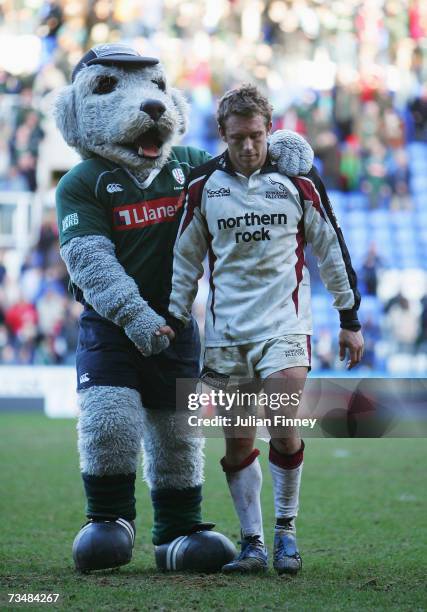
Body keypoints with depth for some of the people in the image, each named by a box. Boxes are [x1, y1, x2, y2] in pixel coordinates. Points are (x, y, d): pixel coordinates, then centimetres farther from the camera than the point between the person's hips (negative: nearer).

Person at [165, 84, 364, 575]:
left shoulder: (299, 183, 0)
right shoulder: (203, 186, 4)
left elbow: (331, 250, 8)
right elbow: (187, 258, 13)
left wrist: (350, 320, 9)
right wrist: (173, 321, 10)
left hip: (283, 326, -2)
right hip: (225, 332, 2)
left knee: (285, 433, -12)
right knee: (238, 444, 2)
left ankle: (285, 530, 7)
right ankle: (252, 543, 11)